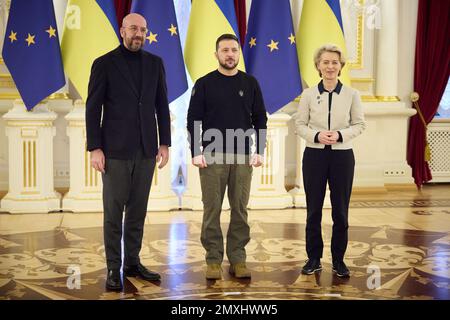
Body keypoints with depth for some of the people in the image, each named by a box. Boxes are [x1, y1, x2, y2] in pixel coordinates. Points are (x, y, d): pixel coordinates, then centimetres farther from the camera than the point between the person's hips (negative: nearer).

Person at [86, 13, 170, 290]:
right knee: (114, 211, 1)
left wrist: (164, 143, 5)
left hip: (146, 150, 4)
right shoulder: (104, 64, -2)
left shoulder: (155, 63, 8)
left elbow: (162, 106, 10)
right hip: (115, 150, -3)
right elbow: (93, 109, -4)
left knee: (138, 210, 9)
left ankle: (133, 263, 19)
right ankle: (114, 268, 9)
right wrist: (94, 148, -10)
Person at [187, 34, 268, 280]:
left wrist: (259, 151, 0)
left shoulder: (250, 83, 8)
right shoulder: (204, 84, 3)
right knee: (212, 210, 1)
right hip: (212, 157, -2)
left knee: (240, 210, 4)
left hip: (243, 157, 2)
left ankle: (238, 258, 12)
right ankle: (213, 259, 9)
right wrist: (196, 153, -8)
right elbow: (193, 120, 0)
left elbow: (260, 119, 9)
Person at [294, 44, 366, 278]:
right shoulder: (309, 94, 0)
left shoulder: (351, 94, 0)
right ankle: (313, 259, 18)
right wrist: (317, 135, -16)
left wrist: (340, 135, -15)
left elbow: (359, 124, 3)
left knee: (340, 211, 5)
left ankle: (338, 260, 17)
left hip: (342, 155, 0)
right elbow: (300, 124, 2)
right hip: (314, 154, 0)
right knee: (313, 210, 6)